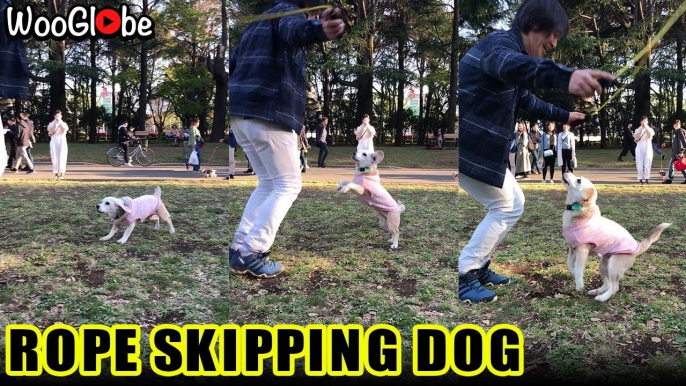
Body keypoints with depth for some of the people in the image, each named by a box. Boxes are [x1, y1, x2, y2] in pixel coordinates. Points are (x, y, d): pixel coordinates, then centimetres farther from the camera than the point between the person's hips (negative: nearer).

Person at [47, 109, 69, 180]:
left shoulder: (63, 123, 11)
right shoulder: (52, 123, 12)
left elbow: (65, 129, -10)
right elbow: (50, 130, -8)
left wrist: (60, 121, -13)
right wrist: (55, 122, -12)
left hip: (62, 142, -1)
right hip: (54, 141, 1)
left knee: (62, 158, -7)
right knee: (54, 158, -3)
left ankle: (62, 174, -1)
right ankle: (56, 174, 2)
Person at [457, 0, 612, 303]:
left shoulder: (511, 49, 18)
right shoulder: (501, 43, -16)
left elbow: (526, 100, 37)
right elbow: (508, 64, -45)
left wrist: (563, 116, 47)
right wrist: (565, 78, -63)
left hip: (479, 146, 10)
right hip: (469, 147, -10)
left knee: (513, 204, 18)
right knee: (505, 208, 0)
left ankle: (477, 267, 26)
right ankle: (463, 276, 5)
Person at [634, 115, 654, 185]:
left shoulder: (649, 129, 12)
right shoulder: (638, 129, 13)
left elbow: (651, 134, -10)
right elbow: (635, 137, -6)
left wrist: (646, 127, -14)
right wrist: (641, 128, -10)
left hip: (648, 147, 0)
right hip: (640, 147, 0)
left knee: (647, 163, -5)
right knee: (640, 163, -5)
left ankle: (646, 178, -2)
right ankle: (640, 178, 0)